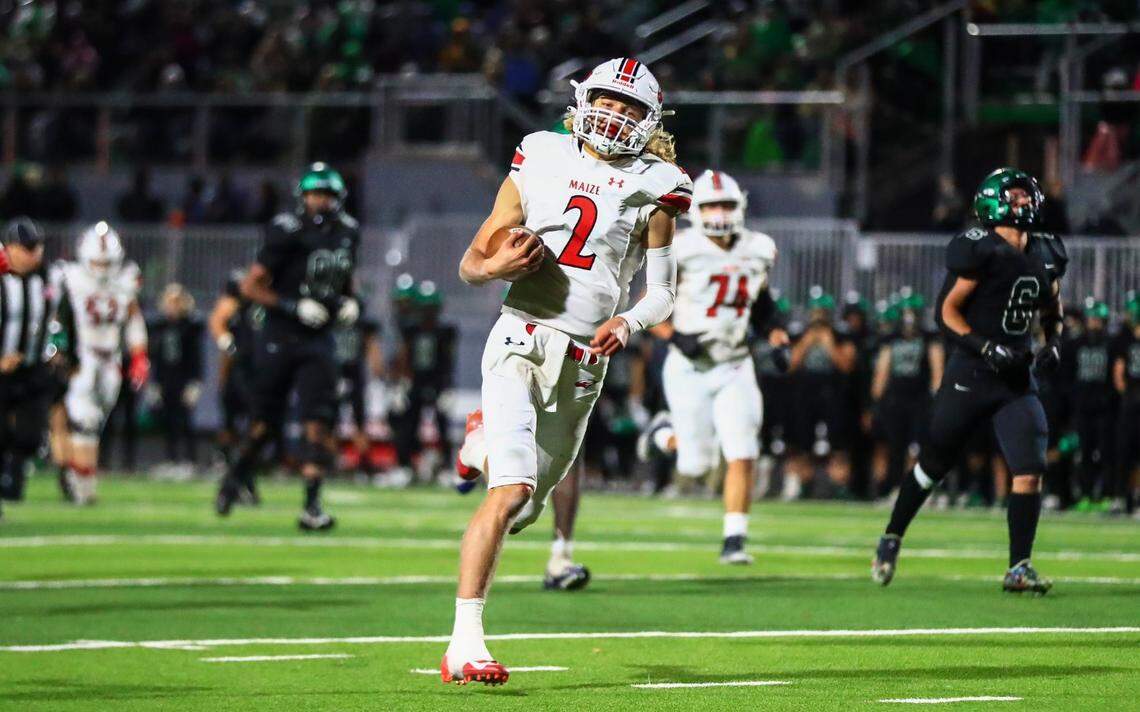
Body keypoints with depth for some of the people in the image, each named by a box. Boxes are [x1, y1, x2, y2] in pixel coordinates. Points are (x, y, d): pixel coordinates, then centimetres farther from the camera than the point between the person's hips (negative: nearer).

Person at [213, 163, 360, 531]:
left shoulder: (347, 233, 6)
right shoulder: (287, 233, -13)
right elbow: (250, 286, -12)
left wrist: (349, 302, 4)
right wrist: (294, 307, -21)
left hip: (318, 341, 4)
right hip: (280, 338, -4)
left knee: (318, 423, -10)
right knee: (266, 422, 6)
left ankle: (312, 506, -12)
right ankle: (236, 475, 34)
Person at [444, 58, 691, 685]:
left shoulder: (653, 190, 8)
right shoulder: (541, 161, 7)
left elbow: (662, 292, 11)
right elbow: (471, 263, 11)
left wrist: (629, 321, -11)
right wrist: (496, 267, -13)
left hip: (583, 363, 3)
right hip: (521, 341, -3)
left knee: (524, 510, 12)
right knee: (511, 494, -20)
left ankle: (486, 444, 47)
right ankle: (464, 644, -17)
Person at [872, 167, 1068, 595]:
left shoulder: (1046, 255, 9)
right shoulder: (980, 251, -12)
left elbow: (1051, 312, 25)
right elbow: (947, 311, -12)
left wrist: (1053, 344, 6)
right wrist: (987, 349, -21)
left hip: (1018, 380, 5)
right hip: (971, 377, -5)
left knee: (1029, 471, -9)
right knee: (934, 464, 8)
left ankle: (1019, 567, -4)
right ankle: (891, 540, 28)